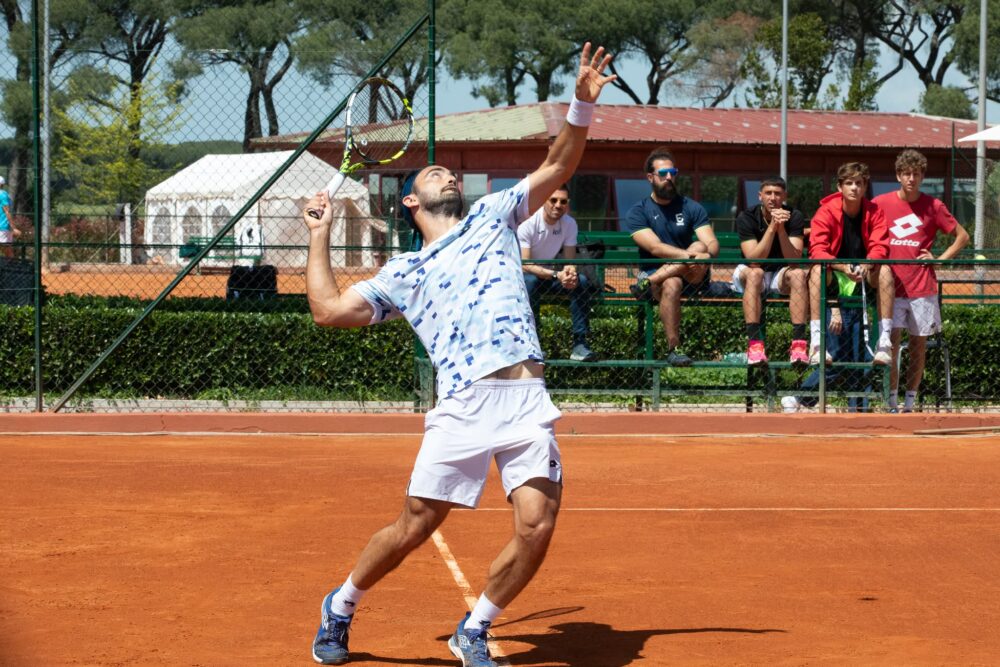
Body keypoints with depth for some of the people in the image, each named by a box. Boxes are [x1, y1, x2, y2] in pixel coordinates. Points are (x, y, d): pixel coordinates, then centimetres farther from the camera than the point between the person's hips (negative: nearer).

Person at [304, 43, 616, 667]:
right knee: (413, 528, 0)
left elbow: (558, 167, 19)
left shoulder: (492, 217, 23)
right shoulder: (403, 274, 19)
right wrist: (320, 235, 24)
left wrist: (582, 105, 3)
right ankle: (340, 609, 25)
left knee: (537, 527, -10)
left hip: (528, 400, 1)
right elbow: (329, 308, 16)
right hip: (462, 409, -1)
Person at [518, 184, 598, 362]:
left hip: (551, 274, 4)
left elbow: (570, 261, -3)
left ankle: (580, 344, -23)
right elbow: (523, 265, -26)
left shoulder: (569, 224, -6)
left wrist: (571, 272, -30)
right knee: (530, 281, -38)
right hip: (525, 274, -4)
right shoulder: (528, 223, -21)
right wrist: (556, 275, -38)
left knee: (581, 281, -22)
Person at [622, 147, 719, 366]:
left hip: (692, 277, 2)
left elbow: (712, 243, -4)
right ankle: (673, 349, -36)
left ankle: (649, 283, -27)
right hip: (653, 271, -2)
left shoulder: (691, 208, 9)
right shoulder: (638, 212, 1)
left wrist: (706, 254, -31)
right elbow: (655, 248, -16)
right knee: (671, 285, -38)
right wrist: (689, 255, -32)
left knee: (701, 247, -29)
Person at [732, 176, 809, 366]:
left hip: (781, 274, 2)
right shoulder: (746, 218, -14)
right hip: (750, 273, -2)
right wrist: (772, 227, -33)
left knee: (798, 274, -30)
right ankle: (754, 344, -44)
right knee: (754, 273, -36)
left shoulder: (794, 217, -10)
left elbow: (794, 260, -21)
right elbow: (754, 259, -25)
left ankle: (798, 343, -38)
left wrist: (781, 229, -34)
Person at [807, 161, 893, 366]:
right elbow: (817, 251, -19)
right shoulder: (826, 212, -11)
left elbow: (880, 247, -12)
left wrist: (867, 264, -35)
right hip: (833, 271, -2)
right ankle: (816, 343, -42)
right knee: (817, 270, -34)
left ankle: (884, 341, -35)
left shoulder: (874, 212, -4)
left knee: (885, 270, -29)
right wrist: (842, 266, -38)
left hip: (864, 272, 2)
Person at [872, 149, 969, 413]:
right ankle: (892, 403, -4)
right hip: (892, 286, -1)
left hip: (922, 287, 1)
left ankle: (910, 405, 12)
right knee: (892, 342, -9)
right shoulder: (881, 203, 2)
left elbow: (963, 236, 11)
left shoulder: (933, 206, 2)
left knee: (919, 346, 5)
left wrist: (940, 258, 0)